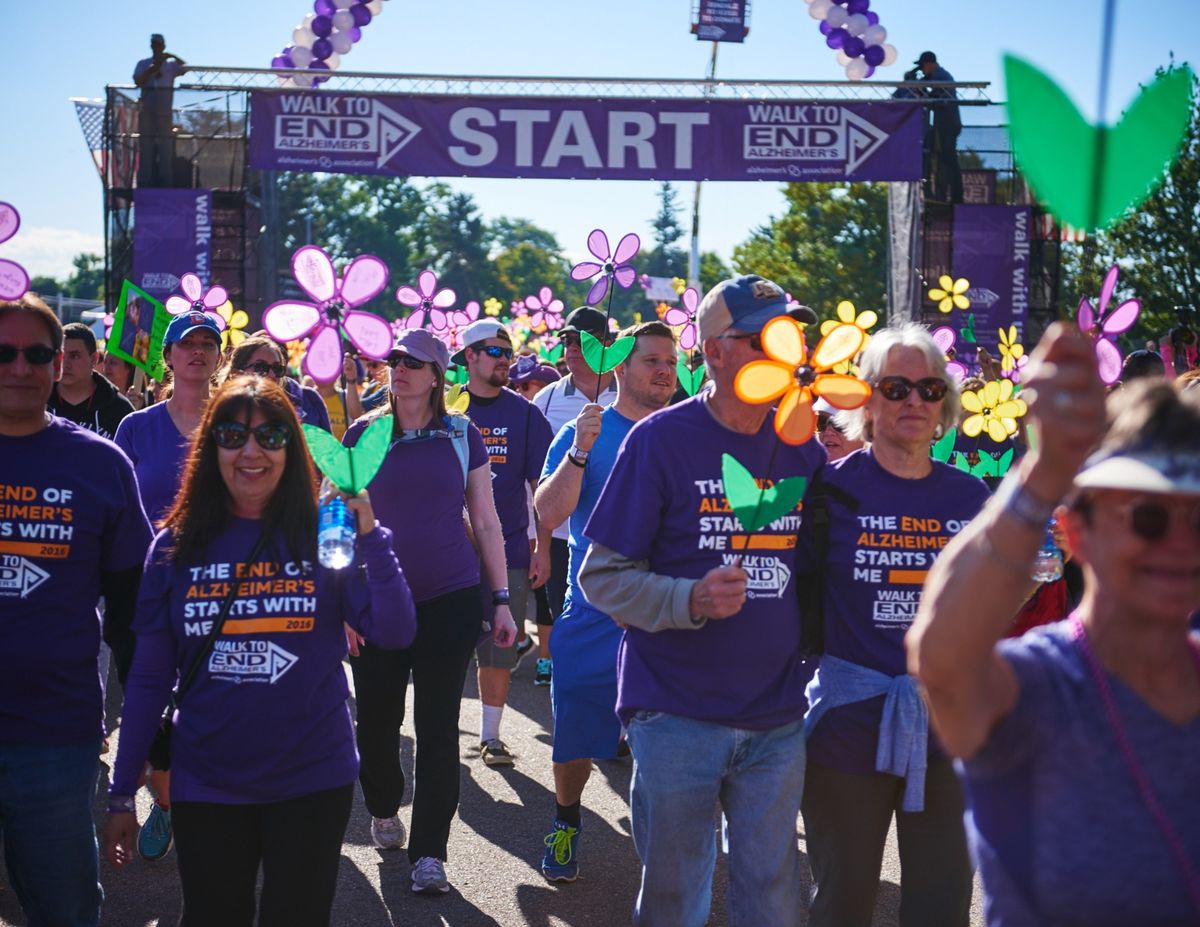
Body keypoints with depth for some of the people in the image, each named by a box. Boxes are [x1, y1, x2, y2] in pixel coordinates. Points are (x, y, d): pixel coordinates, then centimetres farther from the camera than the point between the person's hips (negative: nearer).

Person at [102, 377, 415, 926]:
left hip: (313, 782, -1)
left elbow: (395, 633, -11)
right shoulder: (177, 545, -1)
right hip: (205, 787, 1)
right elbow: (149, 677, 3)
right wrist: (121, 794, 2)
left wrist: (369, 534, -22)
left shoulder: (324, 534, -2)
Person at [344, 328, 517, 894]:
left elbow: (486, 522, 5)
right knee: (377, 718, 10)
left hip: (451, 599, -1)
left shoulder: (461, 435, 2)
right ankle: (383, 809, 37)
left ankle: (429, 852, 5)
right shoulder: (363, 435, 3)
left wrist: (501, 599, 2)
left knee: (438, 726, -1)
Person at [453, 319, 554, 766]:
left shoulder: (524, 414, 3)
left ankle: (490, 735, 15)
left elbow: (542, 487, 3)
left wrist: (542, 549, -3)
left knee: (499, 650, 4)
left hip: (509, 549, 0)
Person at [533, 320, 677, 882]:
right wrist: (580, 451, -24)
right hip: (594, 617, -2)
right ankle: (566, 821, 32)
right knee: (576, 737, 6)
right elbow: (548, 515, -13)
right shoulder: (582, 433, -3)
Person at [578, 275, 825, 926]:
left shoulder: (804, 449, 4)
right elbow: (602, 577, -9)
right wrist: (691, 600, -23)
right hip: (678, 717, -3)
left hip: (777, 720, 3)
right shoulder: (661, 440, -8)